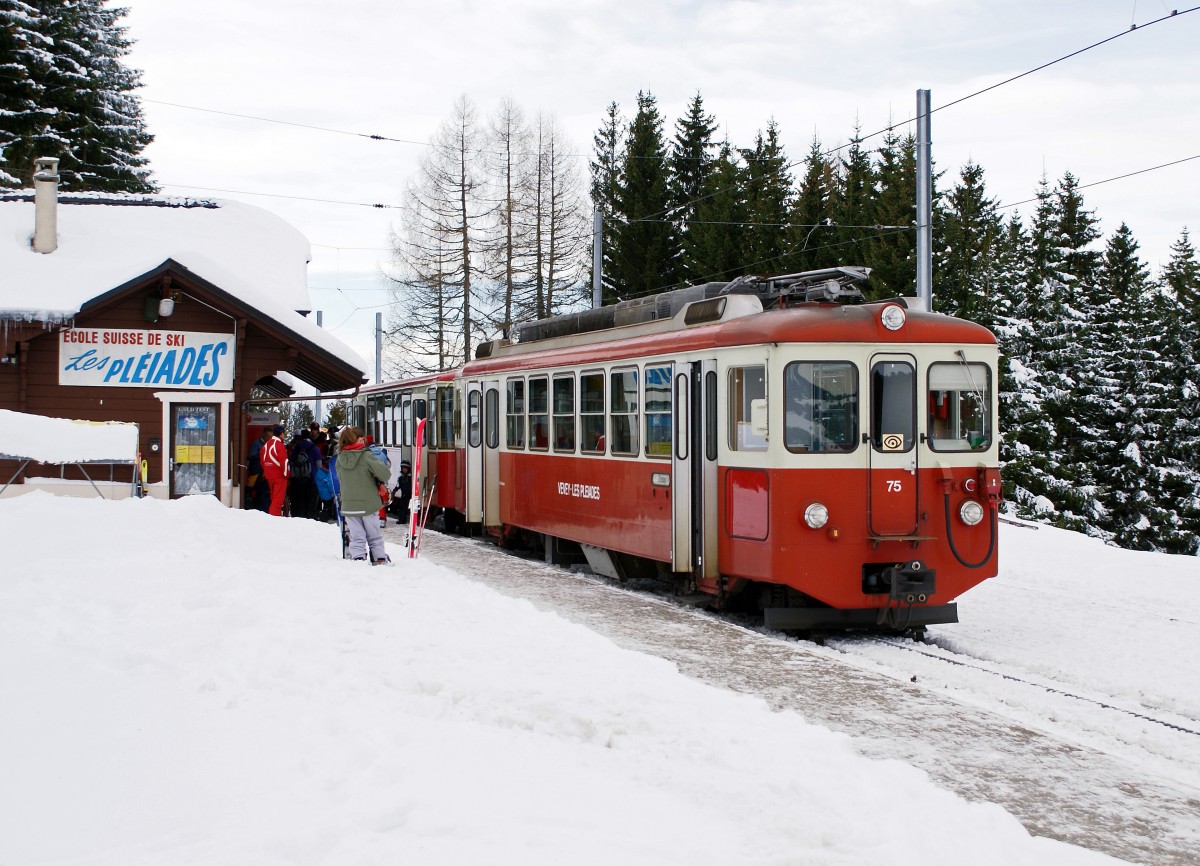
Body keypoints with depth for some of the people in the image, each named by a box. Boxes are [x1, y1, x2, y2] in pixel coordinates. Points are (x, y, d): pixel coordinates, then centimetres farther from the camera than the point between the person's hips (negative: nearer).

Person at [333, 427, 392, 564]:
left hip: (348, 505, 3)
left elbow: (340, 480, 9)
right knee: (374, 534, 12)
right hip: (367, 504, -3)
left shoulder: (339, 459, -1)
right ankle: (380, 558, 18)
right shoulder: (366, 456, -15)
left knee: (356, 536, 9)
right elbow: (384, 473, -17)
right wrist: (380, 482, 6)